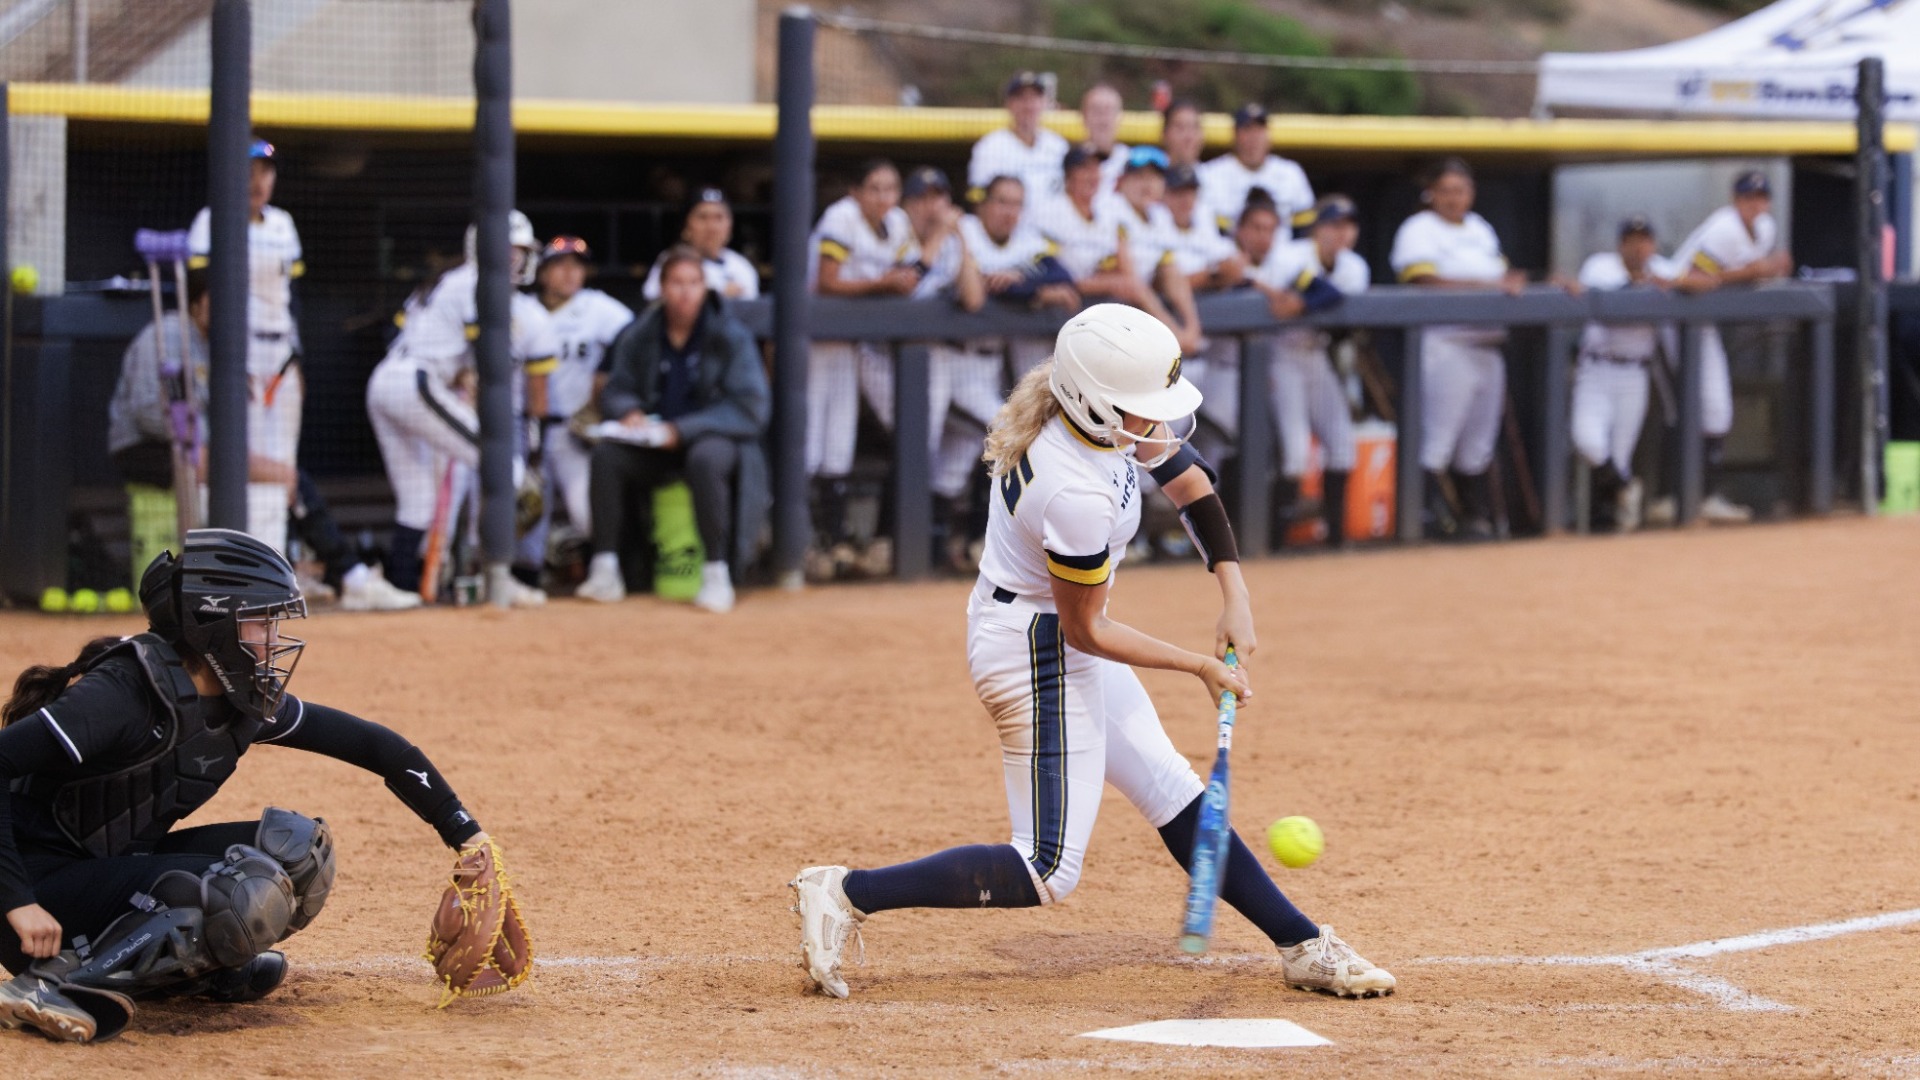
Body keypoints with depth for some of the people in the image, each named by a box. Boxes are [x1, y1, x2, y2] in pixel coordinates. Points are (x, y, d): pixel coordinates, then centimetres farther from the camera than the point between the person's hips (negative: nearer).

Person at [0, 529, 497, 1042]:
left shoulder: (246, 704, 1)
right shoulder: (121, 694, -24)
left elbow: (370, 744, 11)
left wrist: (464, 832, 10)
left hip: (119, 872, 8)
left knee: (298, 847, -2)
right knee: (250, 893, -27)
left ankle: (171, 973, 5)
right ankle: (59, 983, -22)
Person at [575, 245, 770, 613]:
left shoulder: (731, 336, -10)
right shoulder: (640, 335, 1)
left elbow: (751, 408, -16)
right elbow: (616, 390, 11)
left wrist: (682, 431, -22)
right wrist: (629, 412, -15)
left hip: (717, 438, -4)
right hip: (655, 443, 4)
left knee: (705, 458, -38)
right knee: (605, 453, -22)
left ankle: (717, 574, -30)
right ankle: (605, 572, -20)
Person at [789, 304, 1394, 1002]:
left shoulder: (1105, 417, -8)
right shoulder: (1076, 496, -33)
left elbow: (1190, 483, 8)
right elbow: (1086, 630, -21)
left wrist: (1234, 597, -1)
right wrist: (1200, 667, -12)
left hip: (1056, 640, 10)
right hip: (1039, 651, -10)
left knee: (1173, 794, 16)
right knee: (1047, 873, -8)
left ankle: (1303, 947, 24)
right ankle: (848, 894, -7)